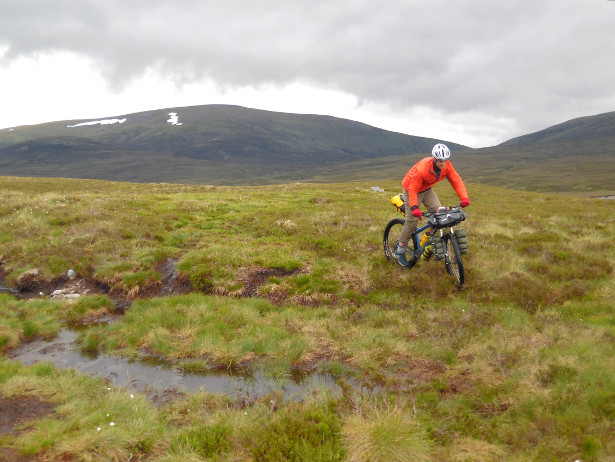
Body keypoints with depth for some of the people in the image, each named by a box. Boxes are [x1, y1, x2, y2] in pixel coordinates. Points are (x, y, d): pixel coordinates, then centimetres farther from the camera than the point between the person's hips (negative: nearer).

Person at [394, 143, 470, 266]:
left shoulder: (447, 166, -19)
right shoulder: (422, 168, -37)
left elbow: (456, 180, -14)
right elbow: (413, 189, -33)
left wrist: (464, 197, -27)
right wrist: (414, 207, -44)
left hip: (427, 190, 6)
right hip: (412, 189, -6)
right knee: (412, 221, -10)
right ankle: (399, 251, 4)